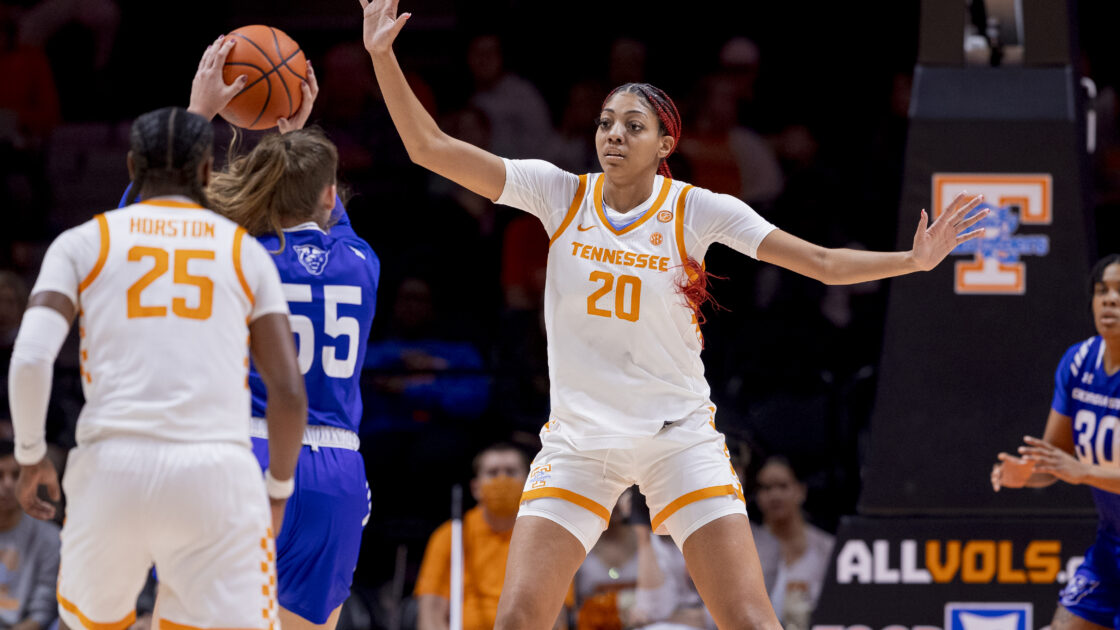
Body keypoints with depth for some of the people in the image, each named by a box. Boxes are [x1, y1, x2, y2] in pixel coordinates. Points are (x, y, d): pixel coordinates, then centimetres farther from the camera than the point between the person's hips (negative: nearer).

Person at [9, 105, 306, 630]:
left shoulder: (82, 243, 11)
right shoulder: (245, 252, 14)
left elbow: (30, 358, -3)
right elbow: (289, 392, 7)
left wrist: (30, 456, 12)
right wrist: (278, 490, 21)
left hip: (112, 469, 1)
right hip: (218, 476, 0)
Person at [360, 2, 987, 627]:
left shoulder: (698, 210, -6)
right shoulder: (560, 193, -2)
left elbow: (824, 263, -5)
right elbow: (430, 147, -5)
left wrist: (914, 259, -16)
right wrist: (383, 56, -14)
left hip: (679, 435, -1)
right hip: (578, 439, 1)